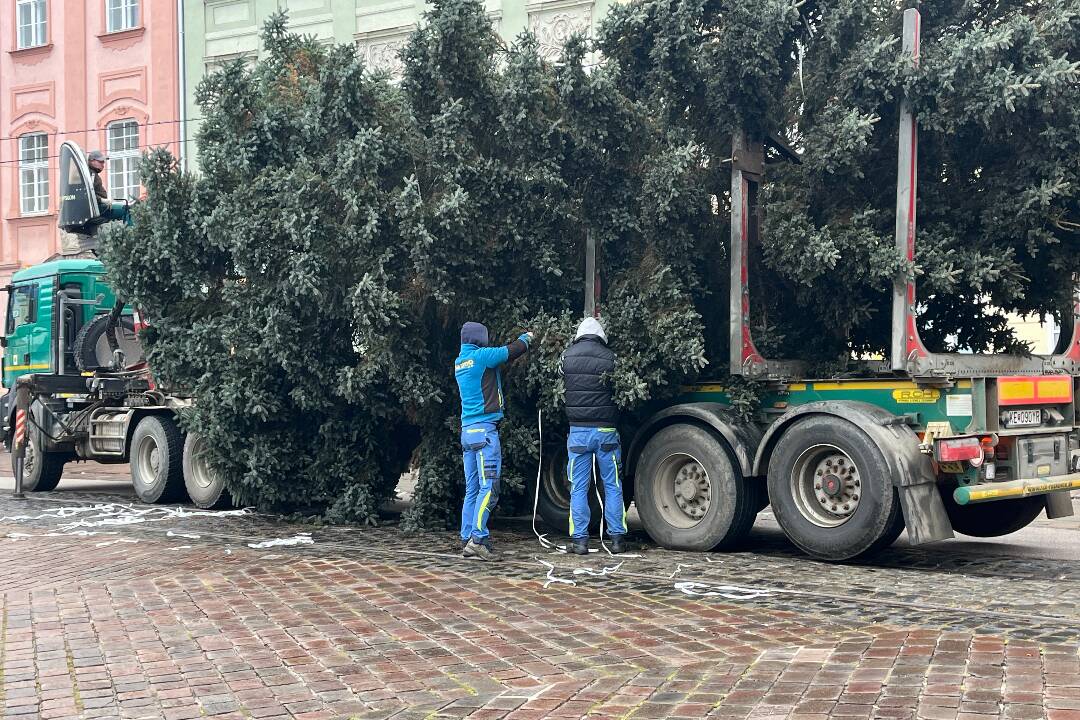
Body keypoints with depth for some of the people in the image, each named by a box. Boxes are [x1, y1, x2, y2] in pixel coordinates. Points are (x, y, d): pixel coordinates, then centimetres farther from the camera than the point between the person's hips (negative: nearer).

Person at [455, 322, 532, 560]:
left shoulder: (459, 362, 15)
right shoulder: (481, 356, -8)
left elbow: (500, 354, 27)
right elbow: (512, 351, -1)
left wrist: (518, 339, 29)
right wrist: (527, 337, 20)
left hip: (467, 431, 9)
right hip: (485, 429, -8)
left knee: (472, 490, 9)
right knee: (489, 487, -11)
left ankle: (467, 540, 7)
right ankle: (477, 538, -18)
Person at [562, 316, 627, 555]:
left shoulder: (566, 356, 1)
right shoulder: (609, 357, -4)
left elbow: (561, 384, 11)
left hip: (577, 430, 1)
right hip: (605, 430, -1)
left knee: (578, 488, 6)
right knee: (613, 487, 8)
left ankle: (580, 539, 4)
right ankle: (617, 538, 9)